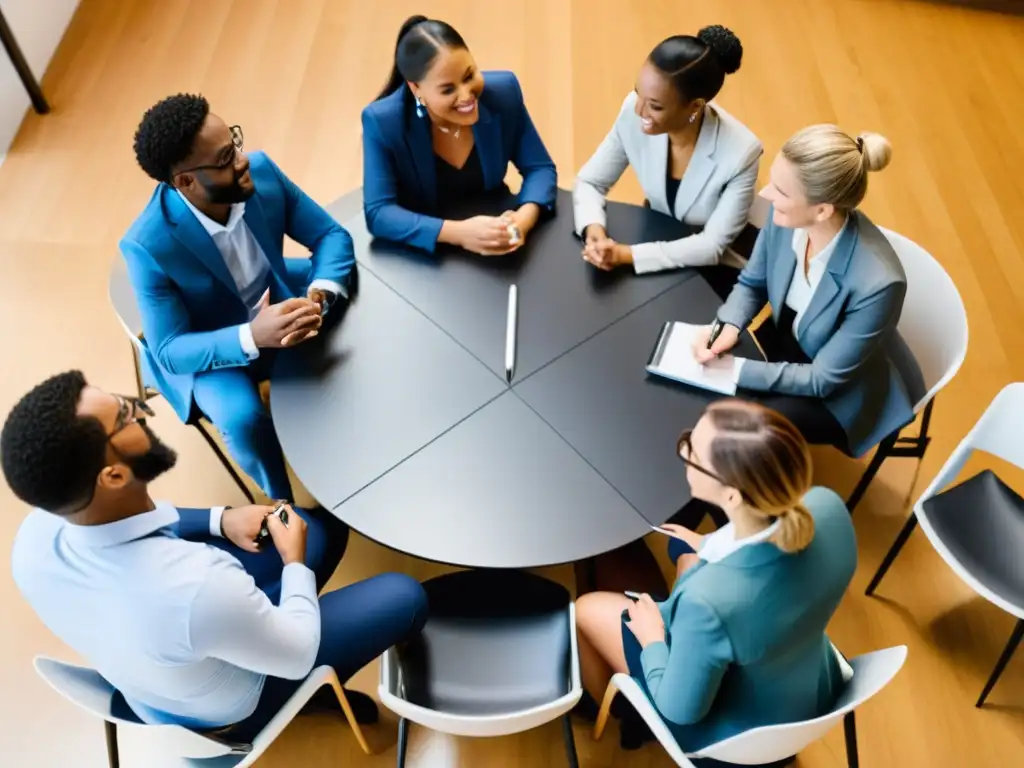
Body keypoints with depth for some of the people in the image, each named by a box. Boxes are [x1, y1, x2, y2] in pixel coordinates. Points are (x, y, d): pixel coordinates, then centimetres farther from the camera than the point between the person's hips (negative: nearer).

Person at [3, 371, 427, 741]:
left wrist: (220, 519, -9)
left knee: (325, 525, 11)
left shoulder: (36, 533, -25)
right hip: (227, 710, -5)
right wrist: (295, 561, -9)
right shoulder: (199, 587, -46)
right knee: (404, 596, 4)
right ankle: (314, 693, 29)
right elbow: (298, 654, -25)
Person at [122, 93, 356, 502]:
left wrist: (319, 296, -34)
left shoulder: (262, 171, -22)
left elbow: (331, 235, -13)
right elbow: (170, 350, -25)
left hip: (273, 295, 5)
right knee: (244, 419, -29)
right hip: (204, 347, -4)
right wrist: (252, 337, -42)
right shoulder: (148, 245, -32)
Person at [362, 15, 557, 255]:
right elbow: (378, 213, -22)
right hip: (423, 256, -1)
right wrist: (458, 232, -36)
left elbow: (540, 168, -5)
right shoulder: (382, 121, -19)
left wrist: (522, 220, -27)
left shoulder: (504, 91, -11)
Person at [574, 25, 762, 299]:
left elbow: (712, 246, -23)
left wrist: (627, 255, -32)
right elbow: (589, 183, -8)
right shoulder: (634, 113, -19)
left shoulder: (740, 152, -29)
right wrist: (594, 230, -30)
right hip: (655, 244, 4)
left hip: (712, 268, -4)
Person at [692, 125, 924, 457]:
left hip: (847, 392, -5)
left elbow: (822, 380, -26)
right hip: (788, 343, 5)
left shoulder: (876, 282, -37)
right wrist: (728, 327, -22)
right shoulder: (786, 216, -22)